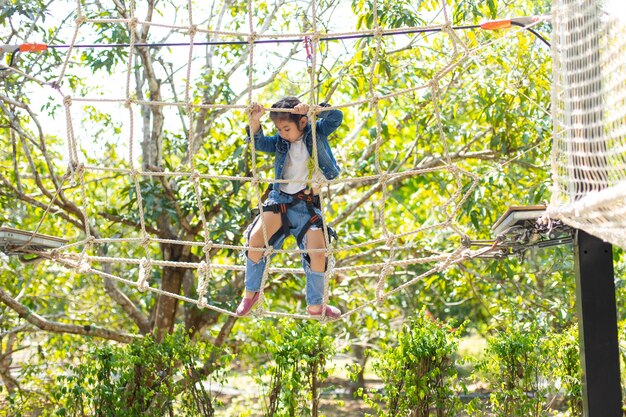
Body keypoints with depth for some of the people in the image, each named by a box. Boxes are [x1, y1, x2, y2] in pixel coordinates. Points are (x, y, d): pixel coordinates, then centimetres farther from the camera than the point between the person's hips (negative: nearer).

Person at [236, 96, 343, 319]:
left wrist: (312, 109, -26)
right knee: (255, 239, -18)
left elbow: (336, 117, -12)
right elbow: (259, 143, -3)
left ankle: (315, 305, 12)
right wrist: (255, 121, -19)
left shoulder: (317, 133, 0)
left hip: (308, 204, -1)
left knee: (318, 253, -8)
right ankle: (251, 292, 2)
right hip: (280, 198, 1)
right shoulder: (280, 142, 6)